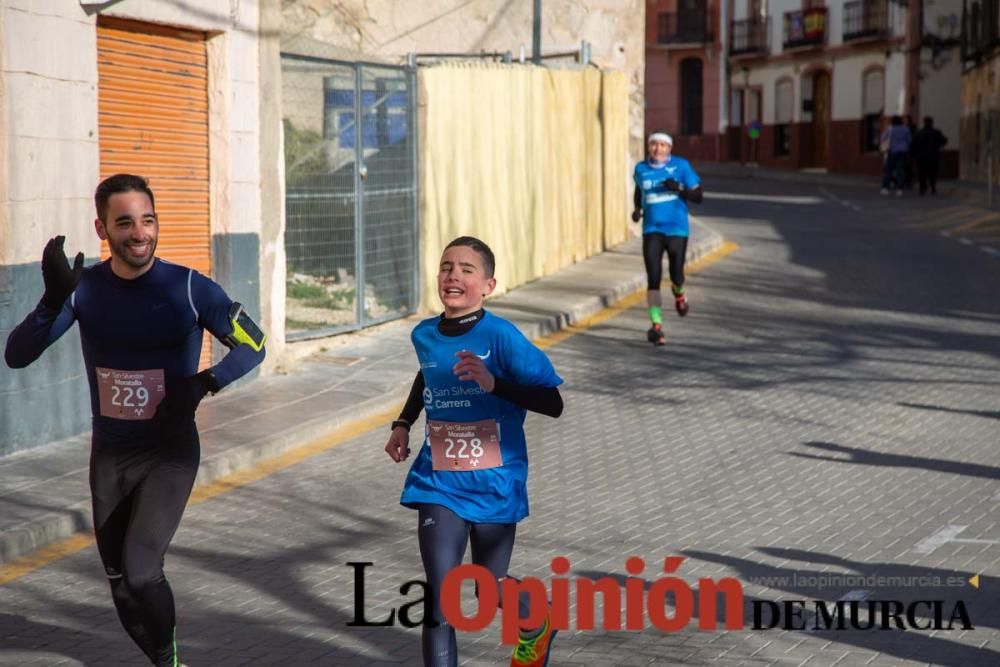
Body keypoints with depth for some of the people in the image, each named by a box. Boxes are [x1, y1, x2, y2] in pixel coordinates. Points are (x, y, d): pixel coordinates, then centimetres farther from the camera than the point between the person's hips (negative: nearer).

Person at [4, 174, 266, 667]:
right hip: (109, 456, 4)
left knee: (140, 573, -21)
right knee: (122, 587, 12)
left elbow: (253, 345, -4)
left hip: (170, 453, -3)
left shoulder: (188, 288, -14)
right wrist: (54, 299, -30)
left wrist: (203, 383, -22)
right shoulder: (84, 288, -7)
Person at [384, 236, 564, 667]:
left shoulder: (501, 337, -16)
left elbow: (553, 404, -21)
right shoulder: (424, 335, 0)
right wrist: (403, 424, 14)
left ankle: (536, 631, 50)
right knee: (440, 596, -10)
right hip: (440, 485, 3)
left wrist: (494, 383, -33)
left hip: (493, 485, -3)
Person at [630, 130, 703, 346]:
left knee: (676, 275, 3)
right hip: (652, 230, 1)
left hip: (677, 229, -1)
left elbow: (697, 196, -3)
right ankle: (656, 325, -5)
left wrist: (678, 189, -21)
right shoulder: (641, 169, 4)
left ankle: (678, 293, 42)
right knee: (653, 278, -9)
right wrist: (637, 209, 7)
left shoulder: (681, 166, -5)